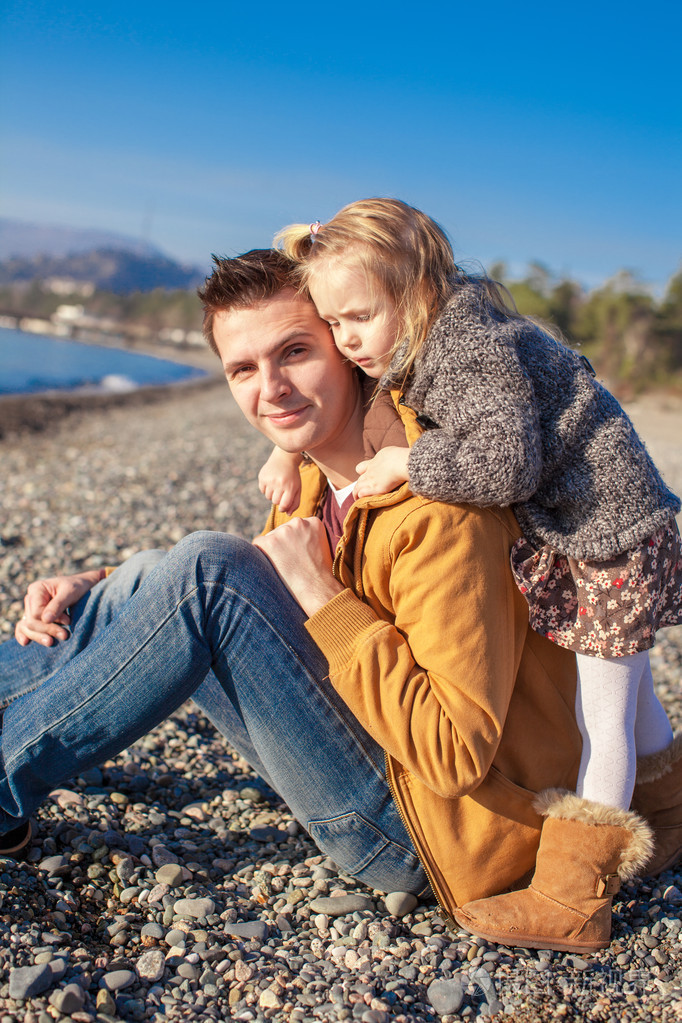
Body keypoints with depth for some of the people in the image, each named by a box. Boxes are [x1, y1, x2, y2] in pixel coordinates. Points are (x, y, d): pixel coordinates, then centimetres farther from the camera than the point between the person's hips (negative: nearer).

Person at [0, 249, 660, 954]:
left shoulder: (440, 512, -25)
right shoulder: (321, 478, 3)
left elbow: (458, 752, -28)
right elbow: (257, 590, 18)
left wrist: (326, 599, -25)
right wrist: (100, 590, 4)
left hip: (428, 829, -8)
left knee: (206, 567, -22)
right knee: (164, 578, 1)